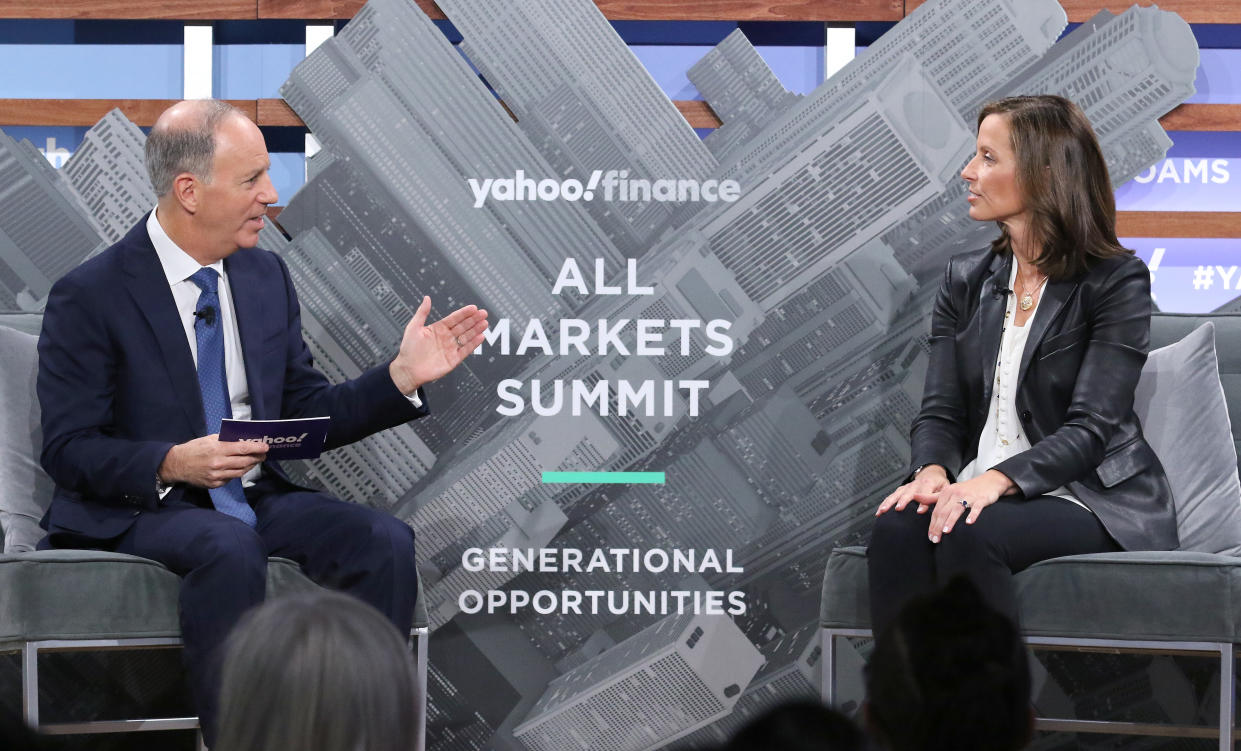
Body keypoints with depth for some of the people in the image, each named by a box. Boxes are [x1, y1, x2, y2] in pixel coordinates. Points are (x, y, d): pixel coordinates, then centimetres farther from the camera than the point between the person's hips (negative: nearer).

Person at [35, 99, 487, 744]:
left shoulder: (266, 276, 10)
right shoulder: (89, 296, -8)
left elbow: (308, 417, 13)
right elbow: (68, 449, -10)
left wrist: (403, 375, -2)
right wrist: (170, 464, -26)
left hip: (256, 495, 6)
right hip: (135, 508, -6)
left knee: (385, 541, -20)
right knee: (230, 549, -38)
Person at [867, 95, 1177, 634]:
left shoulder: (1116, 281, -4)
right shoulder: (965, 280, 15)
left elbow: (1091, 427, -13)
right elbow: (939, 412, 8)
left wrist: (997, 480, -28)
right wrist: (932, 472, -16)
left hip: (1092, 498, -5)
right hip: (979, 490, 5)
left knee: (971, 535, -35)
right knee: (897, 531, -29)